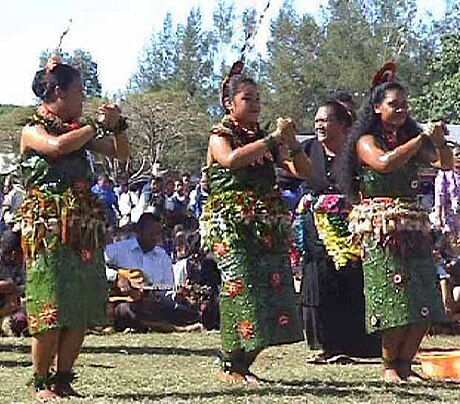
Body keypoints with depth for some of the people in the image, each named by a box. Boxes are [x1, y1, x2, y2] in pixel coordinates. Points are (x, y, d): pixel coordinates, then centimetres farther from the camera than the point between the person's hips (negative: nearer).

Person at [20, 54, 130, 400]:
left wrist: (118, 125, 3)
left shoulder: (79, 130, 17)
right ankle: (41, 383, 3)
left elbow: (121, 154, 21)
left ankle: (63, 379, 14)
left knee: (82, 312, 4)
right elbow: (58, 146, -23)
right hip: (48, 230, -6)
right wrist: (97, 125, -13)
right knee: (51, 310, -8)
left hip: (84, 231, 6)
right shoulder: (33, 130, -1)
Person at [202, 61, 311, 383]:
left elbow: (303, 170, 14)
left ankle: (242, 364, 9)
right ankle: (231, 367, -2)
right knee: (243, 290, -14)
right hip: (233, 226, -6)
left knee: (273, 292, -1)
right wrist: (274, 139, -17)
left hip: (268, 227, 6)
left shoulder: (264, 139, 19)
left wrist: (292, 141, -3)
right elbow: (232, 159, -21)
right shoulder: (220, 136, 3)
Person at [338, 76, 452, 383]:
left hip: (413, 225, 6)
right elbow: (384, 163, -20)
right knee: (396, 298, -11)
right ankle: (390, 367, 3)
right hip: (380, 227, -6)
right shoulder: (366, 141, 1)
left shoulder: (409, 139, 18)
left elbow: (446, 163, 11)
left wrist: (438, 140, -7)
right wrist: (423, 138, -15)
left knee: (425, 301, -1)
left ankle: (405, 365, 9)